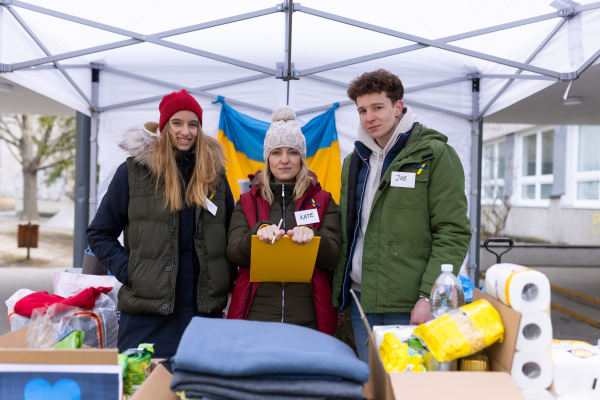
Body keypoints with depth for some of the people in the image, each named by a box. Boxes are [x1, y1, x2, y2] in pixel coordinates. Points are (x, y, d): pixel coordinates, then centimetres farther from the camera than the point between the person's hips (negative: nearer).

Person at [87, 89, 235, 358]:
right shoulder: (134, 170, 1)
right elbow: (99, 234, 6)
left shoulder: (214, 171, 9)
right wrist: (127, 271, -7)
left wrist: (223, 279, 6)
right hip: (148, 311, -2)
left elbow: (232, 234, 18)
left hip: (205, 309, 3)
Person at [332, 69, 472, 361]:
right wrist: (339, 293, 13)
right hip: (361, 301, 6)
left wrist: (429, 297, -18)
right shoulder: (354, 162, 15)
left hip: (410, 306, -5)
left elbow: (453, 234, -10)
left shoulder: (435, 155, -5)